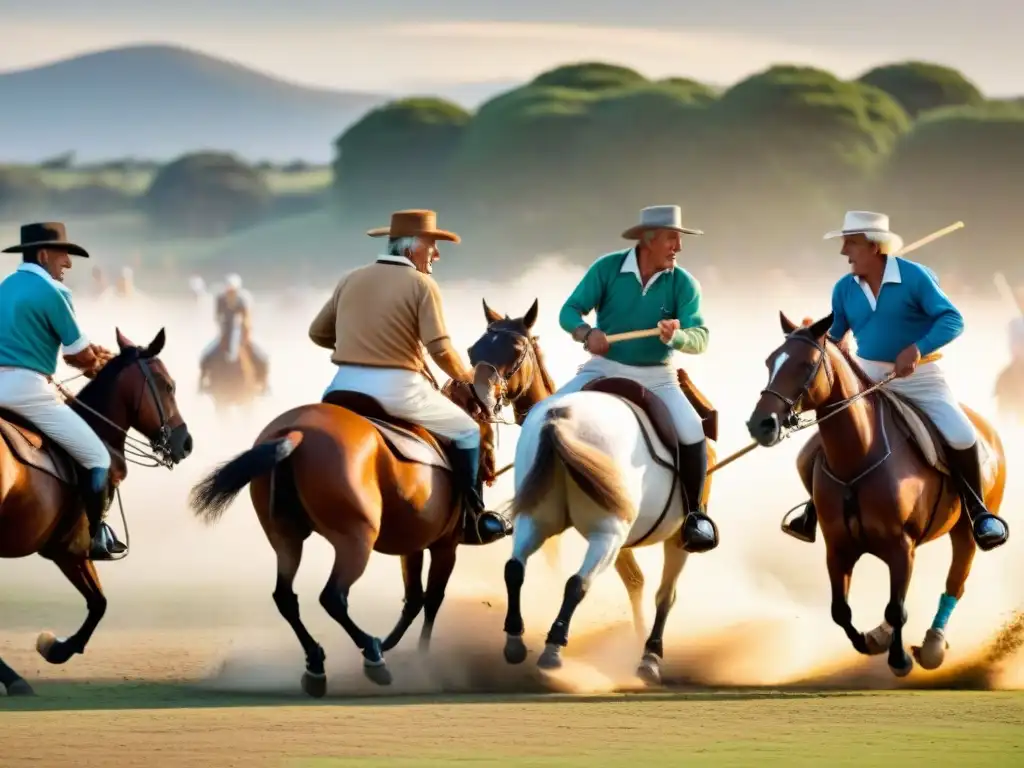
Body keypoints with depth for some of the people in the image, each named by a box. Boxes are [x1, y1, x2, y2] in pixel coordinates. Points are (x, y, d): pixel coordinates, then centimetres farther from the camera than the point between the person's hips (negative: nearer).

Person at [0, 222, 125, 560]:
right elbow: (81, 355, -4)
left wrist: (88, 354, 21)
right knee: (97, 457, 2)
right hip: (27, 389, -9)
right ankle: (95, 537, 2)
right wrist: (94, 365, 21)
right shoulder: (52, 291, -8)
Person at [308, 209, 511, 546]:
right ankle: (473, 521, 18)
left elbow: (318, 332, 17)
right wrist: (463, 376, 8)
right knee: (467, 432, 16)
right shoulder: (421, 284, -4)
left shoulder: (351, 279, 12)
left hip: (345, 386, 5)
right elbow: (440, 349, -12)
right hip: (396, 388, -5)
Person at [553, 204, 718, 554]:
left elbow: (700, 338, -17)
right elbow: (569, 311, -9)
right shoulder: (607, 269, -11)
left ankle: (694, 513, -1)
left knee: (691, 432, -22)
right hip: (605, 368, 1)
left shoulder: (683, 284, -11)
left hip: (655, 376, -1)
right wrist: (586, 333, -31)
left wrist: (677, 336, -40)